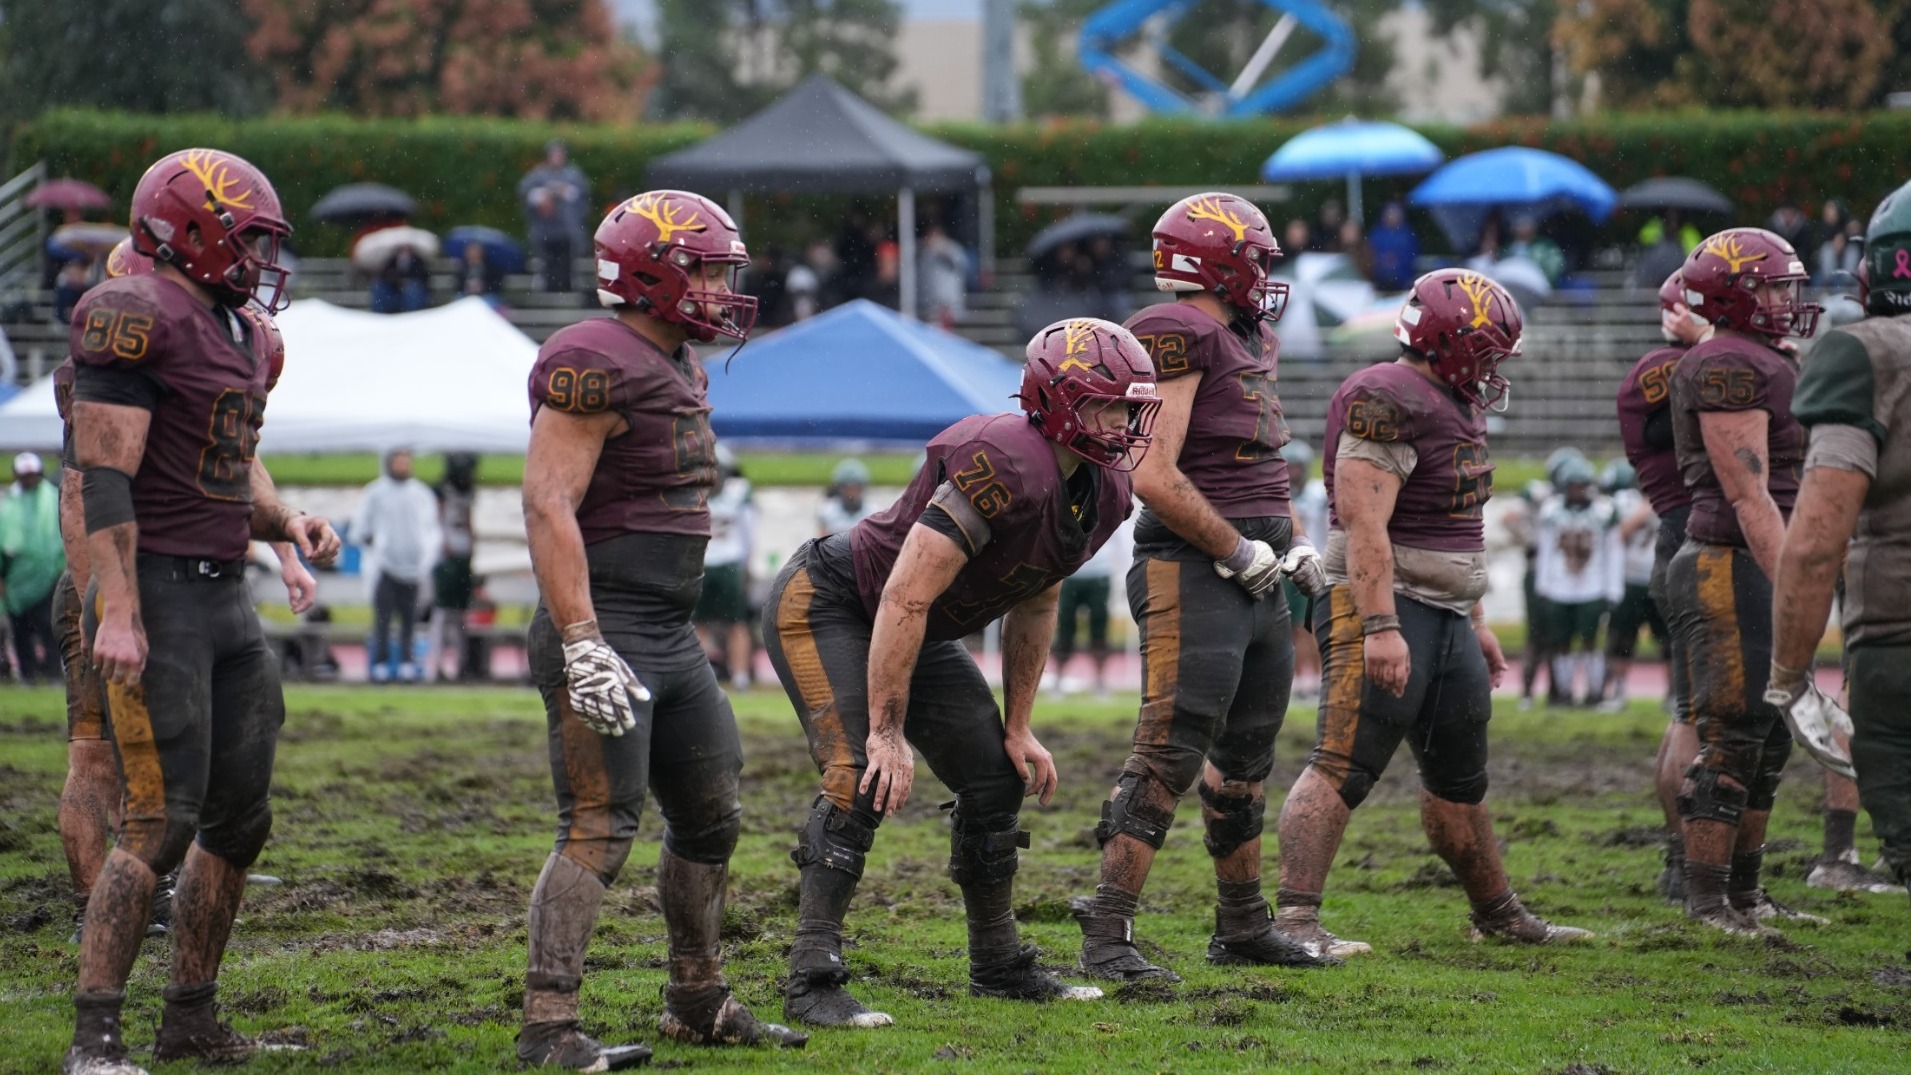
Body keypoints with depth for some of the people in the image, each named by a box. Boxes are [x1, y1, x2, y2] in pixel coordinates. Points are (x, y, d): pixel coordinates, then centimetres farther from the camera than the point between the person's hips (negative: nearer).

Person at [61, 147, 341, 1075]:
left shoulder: (242, 336, 16)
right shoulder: (135, 320, -13)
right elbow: (104, 475, -18)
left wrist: (286, 521, 5)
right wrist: (117, 611, -24)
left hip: (225, 591, 9)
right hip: (156, 594, -9)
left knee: (239, 817, 12)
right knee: (161, 823, -12)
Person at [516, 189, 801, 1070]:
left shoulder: (677, 369, 16)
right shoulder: (595, 366, -16)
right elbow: (548, 507, -22)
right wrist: (584, 646, -26)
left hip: (670, 636, 10)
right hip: (604, 631, -10)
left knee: (710, 820, 16)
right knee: (598, 831, -13)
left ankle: (698, 1003, 28)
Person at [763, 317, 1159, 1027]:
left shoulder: (1102, 495, -4)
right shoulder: (1008, 468, -33)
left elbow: (1033, 608, 12)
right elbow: (905, 602, -33)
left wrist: (1019, 727, 12)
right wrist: (887, 733, -29)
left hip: (913, 633, 10)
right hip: (824, 604, -9)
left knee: (997, 777, 8)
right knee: (862, 779, -23)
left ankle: (998, 964, 22)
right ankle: (812, 983, -20)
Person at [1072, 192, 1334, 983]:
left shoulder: (1248, 339, 17)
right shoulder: (1177, 337, -13)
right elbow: (1155, 477, -20)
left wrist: (1293, 542, 12)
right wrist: (1239, 551, -15)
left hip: (1256, 581, 10)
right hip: (1192, 574, -10)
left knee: (1244, 762, 18)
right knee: (1171, 755, -15)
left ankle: (1242, 927, 30)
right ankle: (1105, 938, -16)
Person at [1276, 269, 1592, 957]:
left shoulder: (1457, 406, 17)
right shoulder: (1387, 404, -16)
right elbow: (1365, 526, -24)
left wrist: (1476, 622, 28)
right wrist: (1381, 627, -30)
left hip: (1447, 616, 10)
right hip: (1383, 611, -10)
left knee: (1459, 781, 20)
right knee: (1342, 770, -16)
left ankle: (1497, 913, 32)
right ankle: (1296, 921, -21)